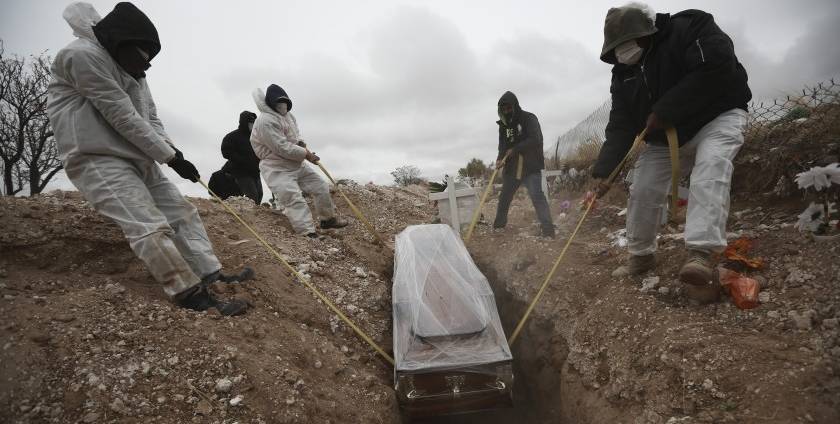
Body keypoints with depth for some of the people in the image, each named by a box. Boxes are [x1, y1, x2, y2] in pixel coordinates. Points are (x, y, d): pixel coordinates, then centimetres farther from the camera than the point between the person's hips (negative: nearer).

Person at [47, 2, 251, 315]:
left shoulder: (131, 71, 18)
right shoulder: (82, 55, -12)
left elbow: (150, 119, 12)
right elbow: (123, 118, -17)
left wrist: (171, 150, -7)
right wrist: (170, 156, -14)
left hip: (139, 159, 10)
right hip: (99, 161, -10)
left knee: (182, 212, 7)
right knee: (151, 228, -19)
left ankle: (212, 276, 13)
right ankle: (193, 297, -16)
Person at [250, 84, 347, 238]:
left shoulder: (288, 115, 9)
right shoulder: (266, 121, -21)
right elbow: (282, 148, -26)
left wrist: (300, 142, -1)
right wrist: (306, 154, -18)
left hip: (297, 164, 9)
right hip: (277, 170, -9)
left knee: (321, 187, 10)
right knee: (295, 200, -19)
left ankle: (328, 219, 27)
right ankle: (309, 234, -22)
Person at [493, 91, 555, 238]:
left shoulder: (529, 119, -9)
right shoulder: (504, 124, 7)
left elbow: (535, 140, -21)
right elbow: (503, 145, 6)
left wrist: (515, 149, -21)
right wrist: (500, 158, -15)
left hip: (531, 167, -6)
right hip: (511, 168, 6)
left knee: (537, 195, -18)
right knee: (504, 196, 16)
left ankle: (547, 229, -17)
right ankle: (499, 224, 34)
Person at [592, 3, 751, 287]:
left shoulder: (688, 27, -18)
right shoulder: (623, 73, -2)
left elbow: (717, 68, -32)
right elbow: (620, 126, -8)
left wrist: (665, 112, -28)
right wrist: (604, 172, -20)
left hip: (717, 117, -5)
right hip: (664, 137, 6)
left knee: (709, 171, -33)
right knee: (642, 191, -2)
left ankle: (701, 253, -41)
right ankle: (641, 255, 15)